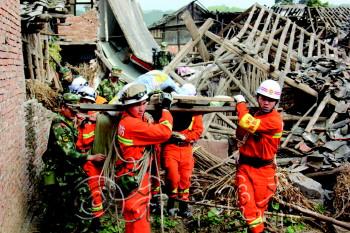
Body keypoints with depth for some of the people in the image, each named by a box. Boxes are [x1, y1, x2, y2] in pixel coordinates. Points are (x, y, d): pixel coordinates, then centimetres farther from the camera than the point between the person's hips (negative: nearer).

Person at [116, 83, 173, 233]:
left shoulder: (132, 119, 7)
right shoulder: (132, 124, -25)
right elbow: (164, 132, -28)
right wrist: (165, 109, -14)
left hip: (138, 176, 10)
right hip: (133, 179, -10)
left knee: (141, 217, 24)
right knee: (137, 220, -2)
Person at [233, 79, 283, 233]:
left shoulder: (275, 120, -18)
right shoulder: (256, 115, 9)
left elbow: (247, 124, -29)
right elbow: (241, 135, 13)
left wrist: (241, 103, -12)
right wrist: (242, 113, -4)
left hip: (263, 170, -5)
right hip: (244, 166, 5)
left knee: (259, 205, 10)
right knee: (246, 203, -7)